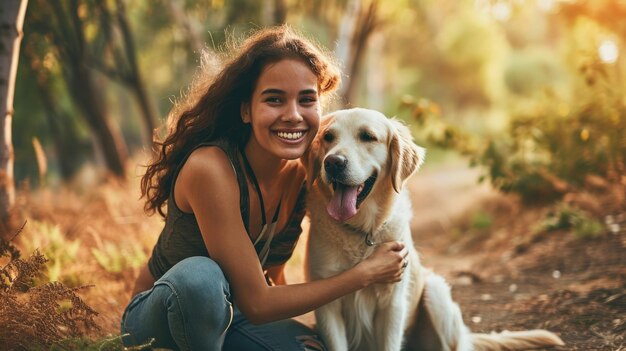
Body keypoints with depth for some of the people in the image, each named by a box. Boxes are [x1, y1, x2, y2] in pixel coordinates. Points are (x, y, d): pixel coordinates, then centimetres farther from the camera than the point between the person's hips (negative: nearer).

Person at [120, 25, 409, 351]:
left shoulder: (302, 173, -10)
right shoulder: (211, 168, -30)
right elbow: (256, 304, -28)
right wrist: (366, 273, -22)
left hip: (229, 317, 6)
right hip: (159, 320, -6)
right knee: (200, 275, -39)